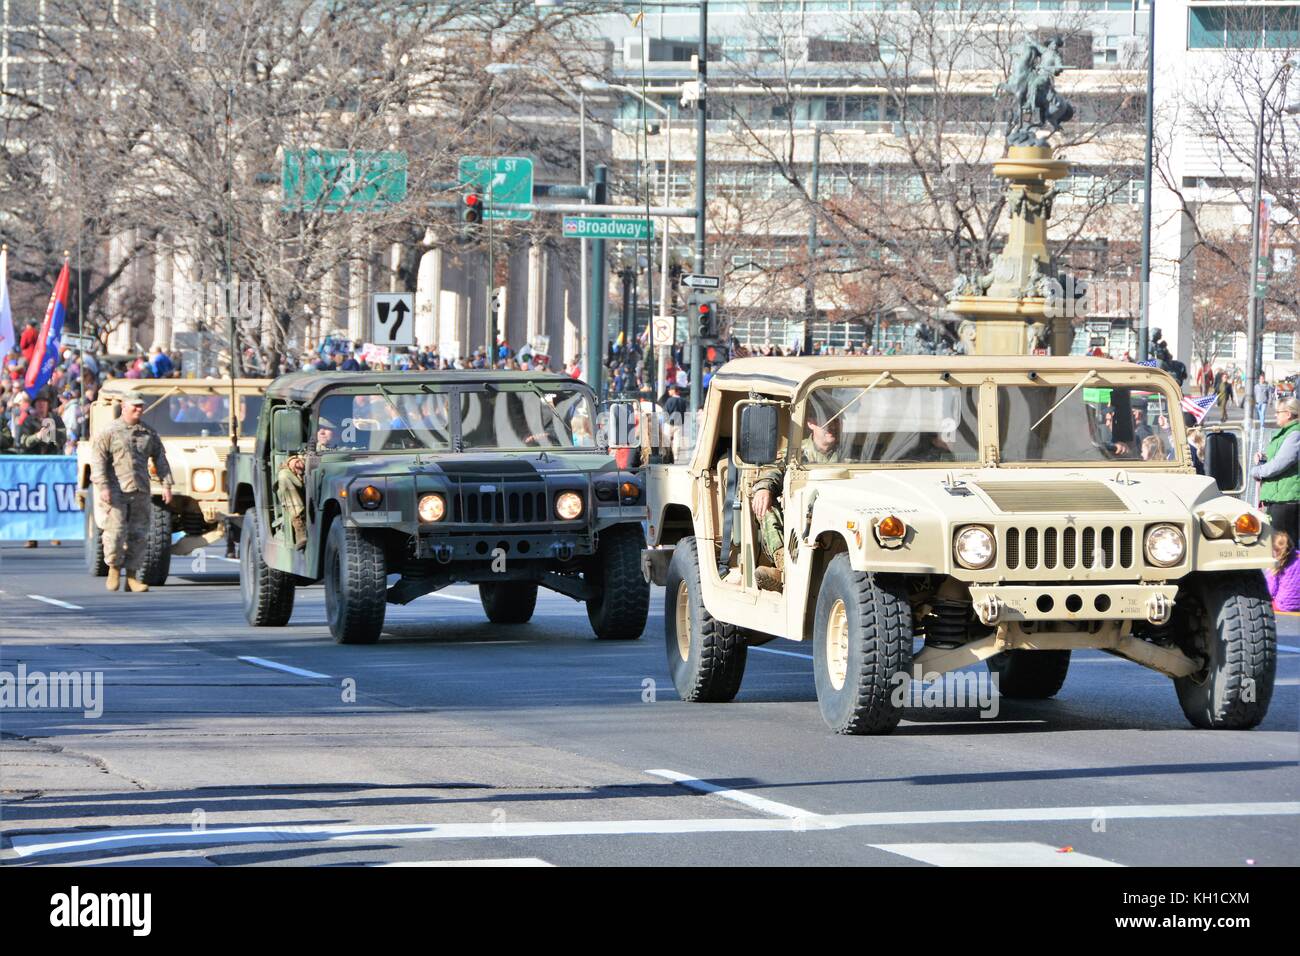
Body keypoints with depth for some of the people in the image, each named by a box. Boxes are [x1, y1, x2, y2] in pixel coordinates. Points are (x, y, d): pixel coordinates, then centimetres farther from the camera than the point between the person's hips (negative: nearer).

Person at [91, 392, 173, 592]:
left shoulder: (149, 434, 15)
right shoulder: (110, 432, 2)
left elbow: (160, 459, 17)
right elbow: (97, 460, -4)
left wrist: (166, 485, 7)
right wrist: (102, 486, -14)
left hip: (141, 491, 4)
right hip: (117, 491, -4)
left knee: (138, 534, 1)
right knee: (116, 531, -10)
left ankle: (132, 577, 6)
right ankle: (114, 569, 8)